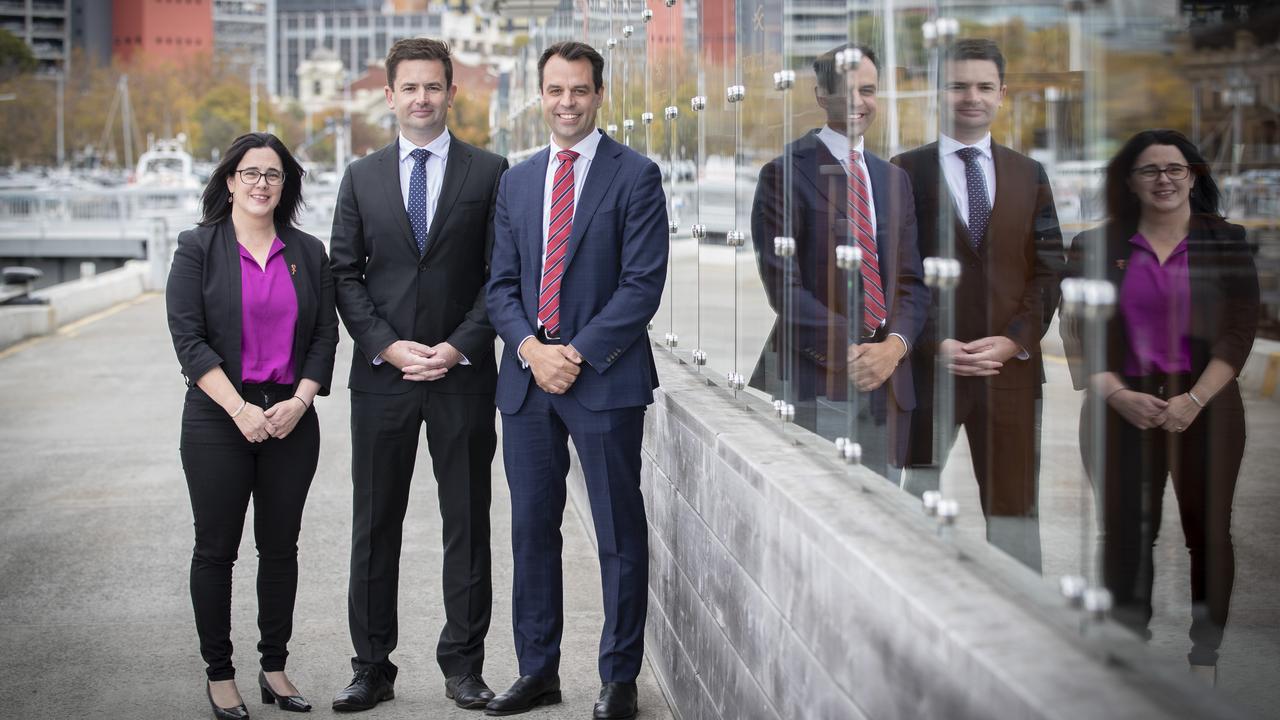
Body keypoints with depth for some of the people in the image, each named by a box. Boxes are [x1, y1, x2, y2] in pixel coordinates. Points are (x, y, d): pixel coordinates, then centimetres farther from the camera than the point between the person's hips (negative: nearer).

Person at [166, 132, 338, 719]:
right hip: (218, 420, -3)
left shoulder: (308, 253, 10)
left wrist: (300, 400, -8)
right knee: (216, 548, 2)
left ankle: (275, 669, 17)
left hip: (292, 419, 3)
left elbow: (325, 335, 7)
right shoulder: (198, 248, 0)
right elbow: (188, 339, -8)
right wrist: (239, 409, -15)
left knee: (281, 547, 8)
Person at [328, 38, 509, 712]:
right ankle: (372, 667, 14)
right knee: (374, 526, 5)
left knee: (467, 522, 4)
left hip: (463, 374, -2)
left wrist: (459, 347, -10)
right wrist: (388, 346, -8)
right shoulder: (362, 177, 9)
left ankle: (463, 663, 14)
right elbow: (345, 275, 5)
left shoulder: (489, 172, 3)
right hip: (382, 374, 2)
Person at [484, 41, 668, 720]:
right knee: (531, 529, 10)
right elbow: (501, 283, 11)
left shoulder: (636, 175, -2)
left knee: (619, 533, 2)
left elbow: (642, 283, -9)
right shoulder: (517, 181, 13)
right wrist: (531, 349, -7)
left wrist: (578, 354, -14)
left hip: (604, 377, -5)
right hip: (527, 377, 5)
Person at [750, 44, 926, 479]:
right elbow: (783, 284, -9)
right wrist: (849, 351, -16)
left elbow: (910, 280, 13)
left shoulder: (893, 179, 17)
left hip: (886, 379, 6)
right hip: (816, 380, -6)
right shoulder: (785, 174, -3)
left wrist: (895, 345, -7)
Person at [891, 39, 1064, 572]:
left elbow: (1049, 271, 8)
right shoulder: (906, 171, 3)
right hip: (926, 367, -2)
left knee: (1014, 508, 5)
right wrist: (935, 343, -12)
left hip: (1011, 365, 2)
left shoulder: (1029, 175, 12)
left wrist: (1015, 340, -7)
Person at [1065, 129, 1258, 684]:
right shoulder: (1098, 246, 7)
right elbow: (1077, 332, 3)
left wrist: (1194, 400, -12)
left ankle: (1205, 659, 9)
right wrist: (1118, 395, -10)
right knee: (1124, 534, -3)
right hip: (1122, 406, 0)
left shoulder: (1226, 243, 6)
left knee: (1208, 532, 0)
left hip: (1205, 406, 0)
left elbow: (1239, 332, 0)